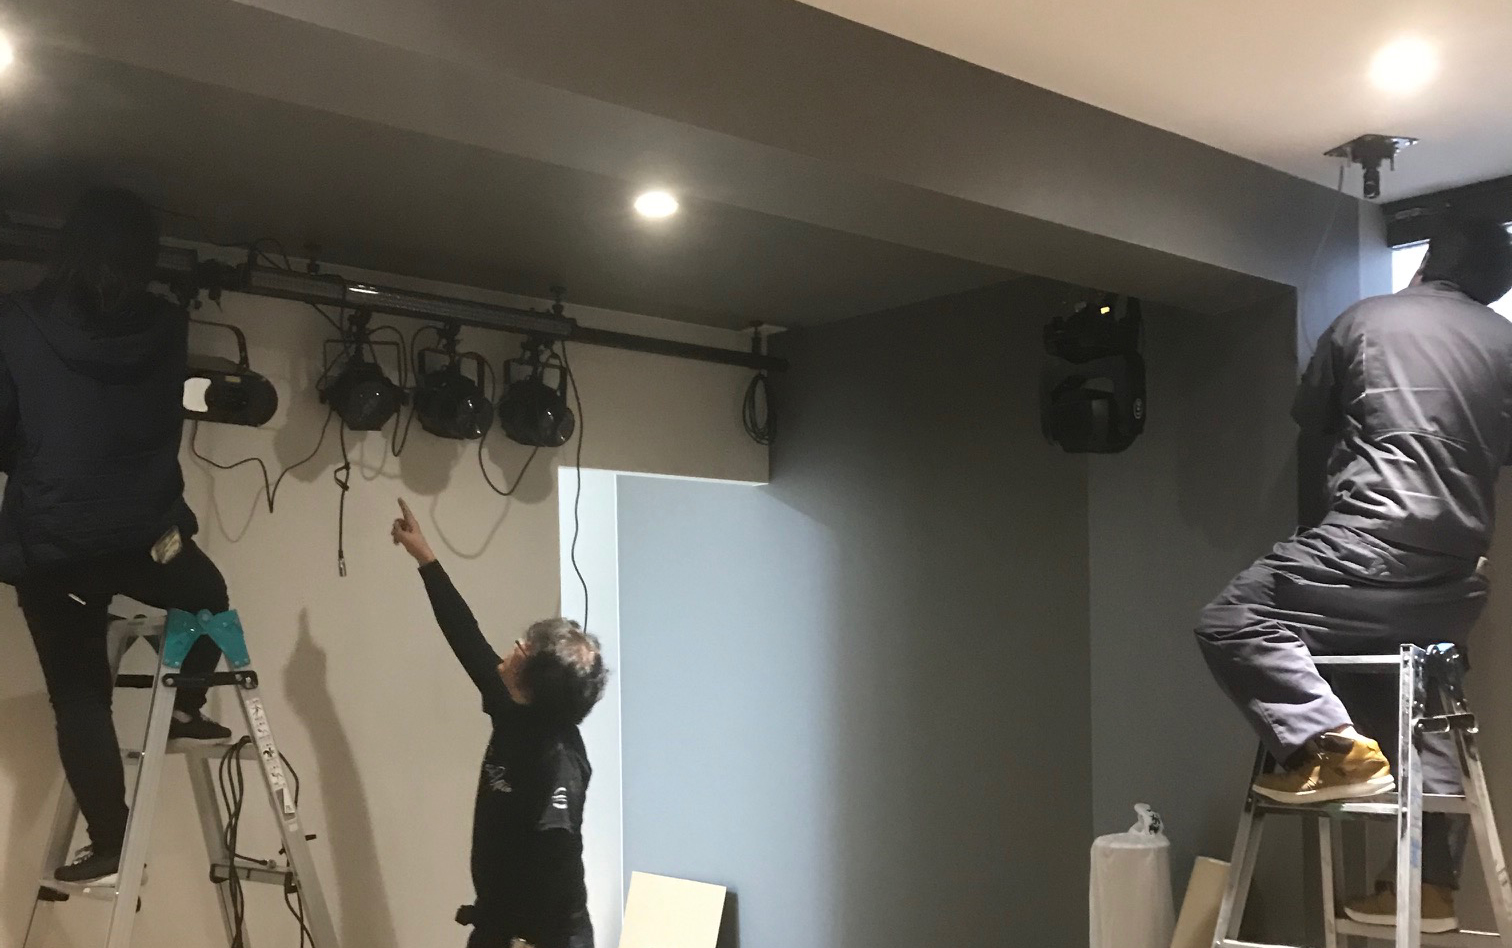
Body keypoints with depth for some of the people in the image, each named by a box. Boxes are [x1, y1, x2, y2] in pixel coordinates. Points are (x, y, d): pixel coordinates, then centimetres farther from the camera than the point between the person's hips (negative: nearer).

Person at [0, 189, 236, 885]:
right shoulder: (166, 329, 0)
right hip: (143, 534, 1)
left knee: (77, 697, 10)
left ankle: (110, 846, 11)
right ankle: (183, 706, 19)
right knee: (208, 596, 33)